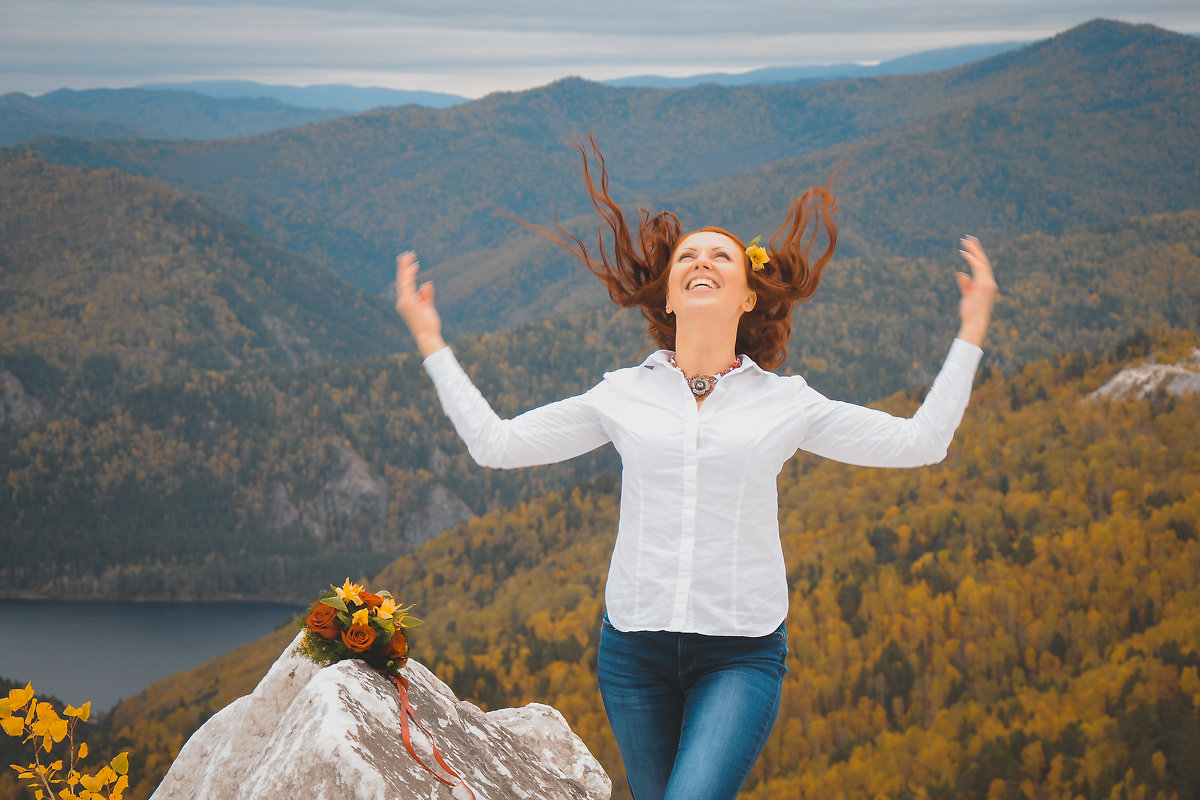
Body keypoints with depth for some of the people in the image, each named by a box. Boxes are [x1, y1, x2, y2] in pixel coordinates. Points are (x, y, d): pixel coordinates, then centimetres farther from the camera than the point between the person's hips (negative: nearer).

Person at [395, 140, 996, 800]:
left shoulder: (785, 404, 4)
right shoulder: (624, 395, 6)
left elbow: (919, 441, 8)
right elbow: (495, 442, 12)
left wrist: (971, 332, 7)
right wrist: (431, 343, 11)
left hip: (742, 653, -2)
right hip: (635, 647, 2)